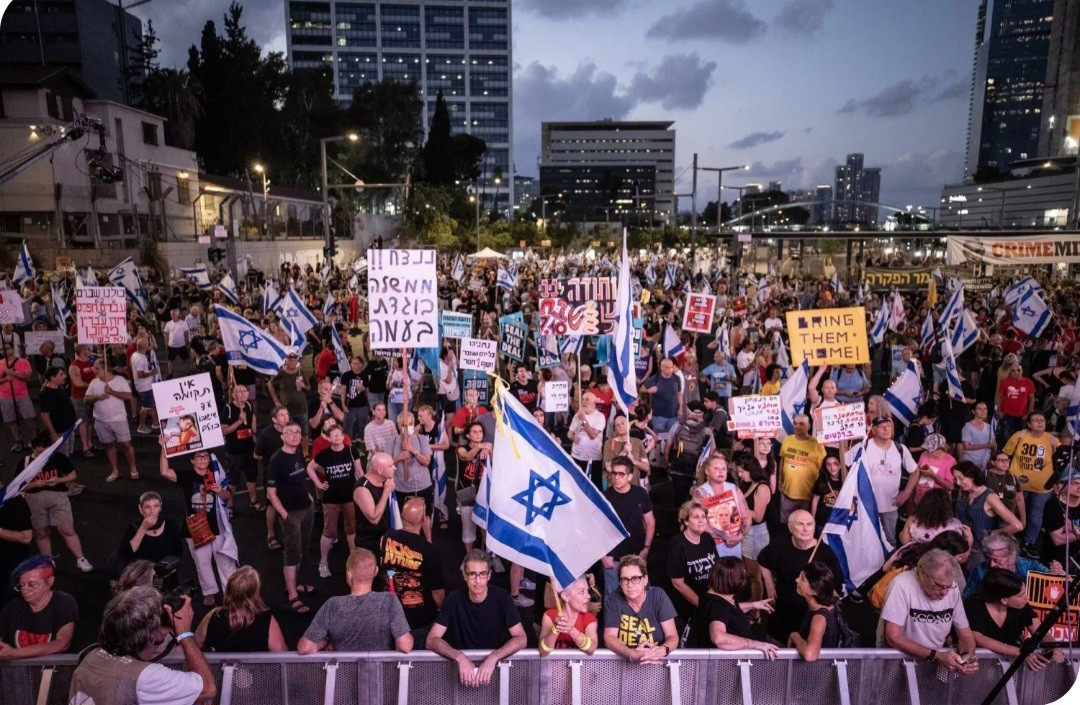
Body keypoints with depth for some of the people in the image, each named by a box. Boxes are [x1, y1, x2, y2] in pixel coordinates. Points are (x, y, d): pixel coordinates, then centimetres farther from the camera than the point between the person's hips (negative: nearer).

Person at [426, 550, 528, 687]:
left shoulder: (501, 597, -11)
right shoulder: (454, 599, -9)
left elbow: (521, 638, -13)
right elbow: (432, 639, -12)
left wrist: (493, 658, -28)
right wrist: (459, 658, -28)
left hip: (496, 664, 0)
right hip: (463, 662, 0)